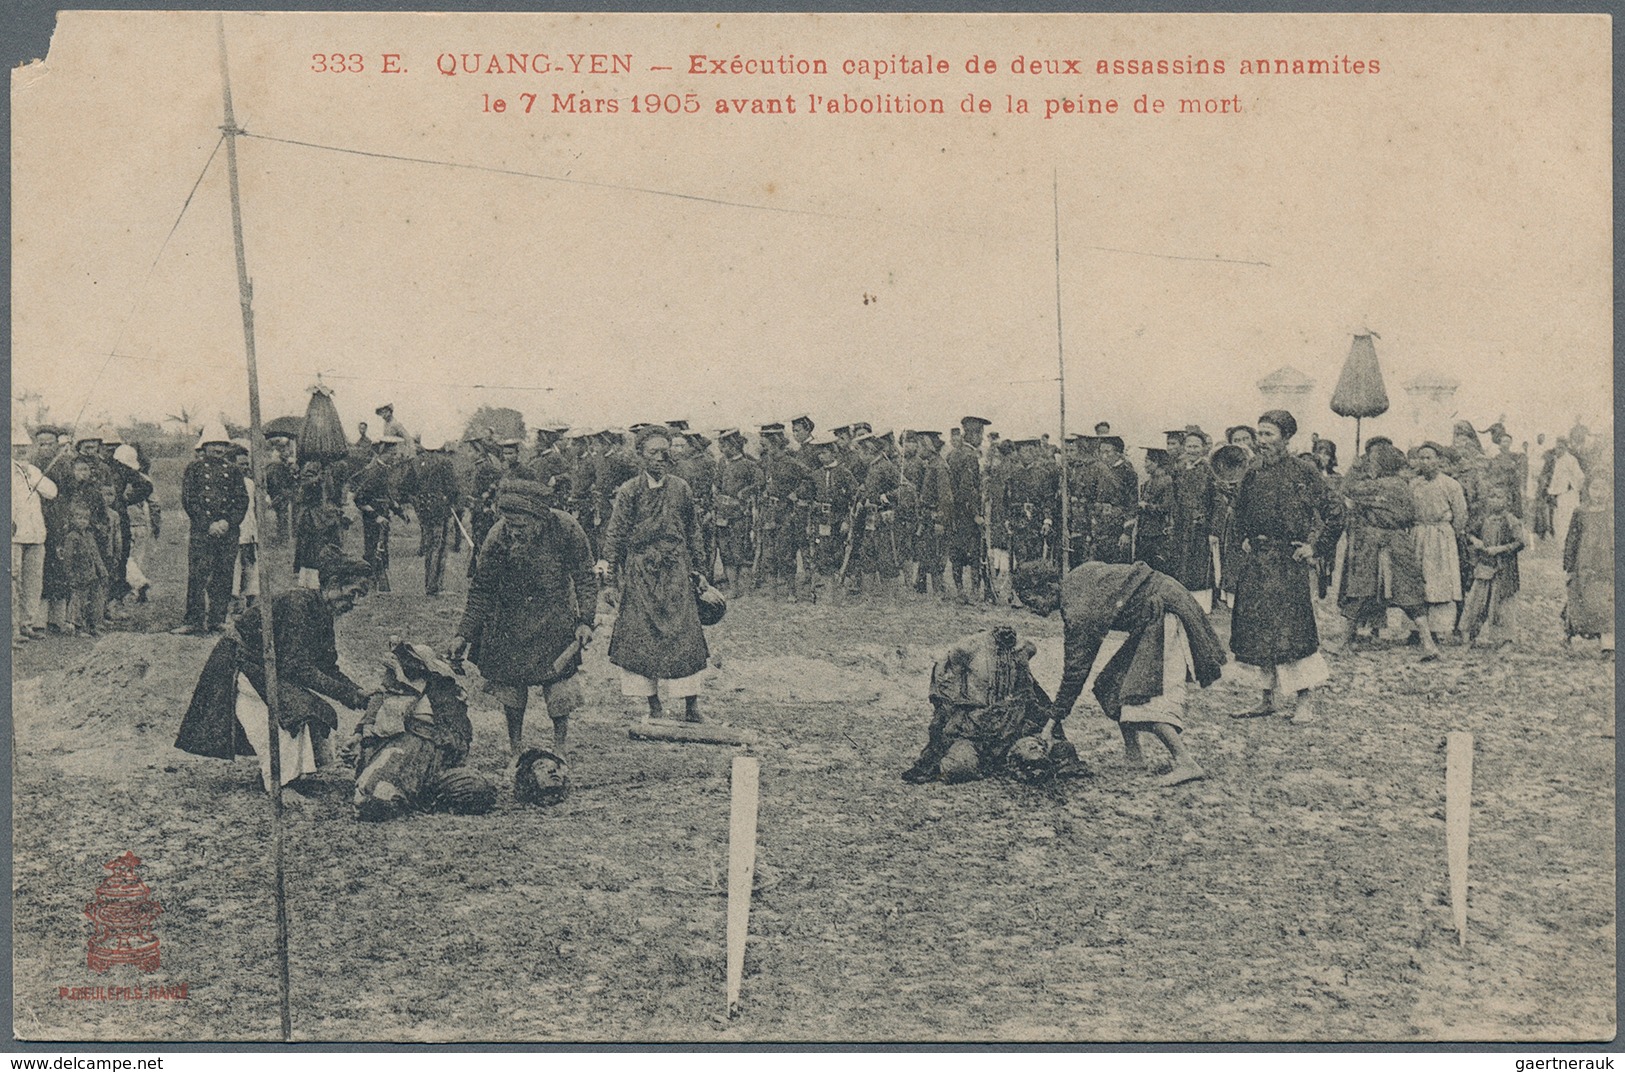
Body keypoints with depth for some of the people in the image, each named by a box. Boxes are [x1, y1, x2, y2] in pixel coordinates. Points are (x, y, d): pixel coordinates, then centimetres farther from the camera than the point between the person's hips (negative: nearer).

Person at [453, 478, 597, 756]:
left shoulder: (566, 529, -21)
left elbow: (584, 577, -7)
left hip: (554, 620, -1)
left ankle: (560, 748, 16)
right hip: (510, 623, 1)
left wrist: (585, 620, -14)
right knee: (510, 684, 4)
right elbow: (481, 589, -8)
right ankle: (515, 749, 22)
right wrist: (464, 634, -11)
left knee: (558, 680, -3)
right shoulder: (498, 535, -19)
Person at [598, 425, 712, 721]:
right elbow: (616, 532, -1)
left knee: (683, 632, -3)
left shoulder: (681, 489, 6)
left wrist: (696, 569, 11)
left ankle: (691, 704, 5)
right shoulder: (628, 491, 0)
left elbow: (693, 531, 12)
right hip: (639, 572, -1)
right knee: (641, 635, 0)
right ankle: (653, 705, 10)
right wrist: (607, 562, -14)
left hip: (675, 573, 1)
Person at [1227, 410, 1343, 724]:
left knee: (1292, 627, -7)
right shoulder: (1252, 473, 9)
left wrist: (1315, 547, -7)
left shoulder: (1304, 473, -7)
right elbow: (1241, 512, 27)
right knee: (1256, 628, 6)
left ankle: (1304, 701, 2)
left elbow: (1334, 512, -5)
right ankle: (1267, 698, 16)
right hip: (1256, 563, 6)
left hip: (1289, 562, -6)